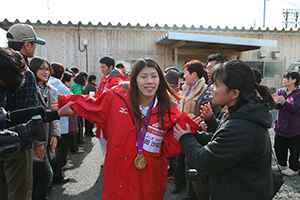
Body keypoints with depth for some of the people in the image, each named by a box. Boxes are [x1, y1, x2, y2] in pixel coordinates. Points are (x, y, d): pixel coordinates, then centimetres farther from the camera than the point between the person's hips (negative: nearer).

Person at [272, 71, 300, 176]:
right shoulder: (281, 91, 5)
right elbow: (278, 107, 5)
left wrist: (284, 102, -31)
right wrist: (276, 102, -17)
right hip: (280, 126, 6)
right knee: (279, 147, 15)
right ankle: (282, 164, 34)